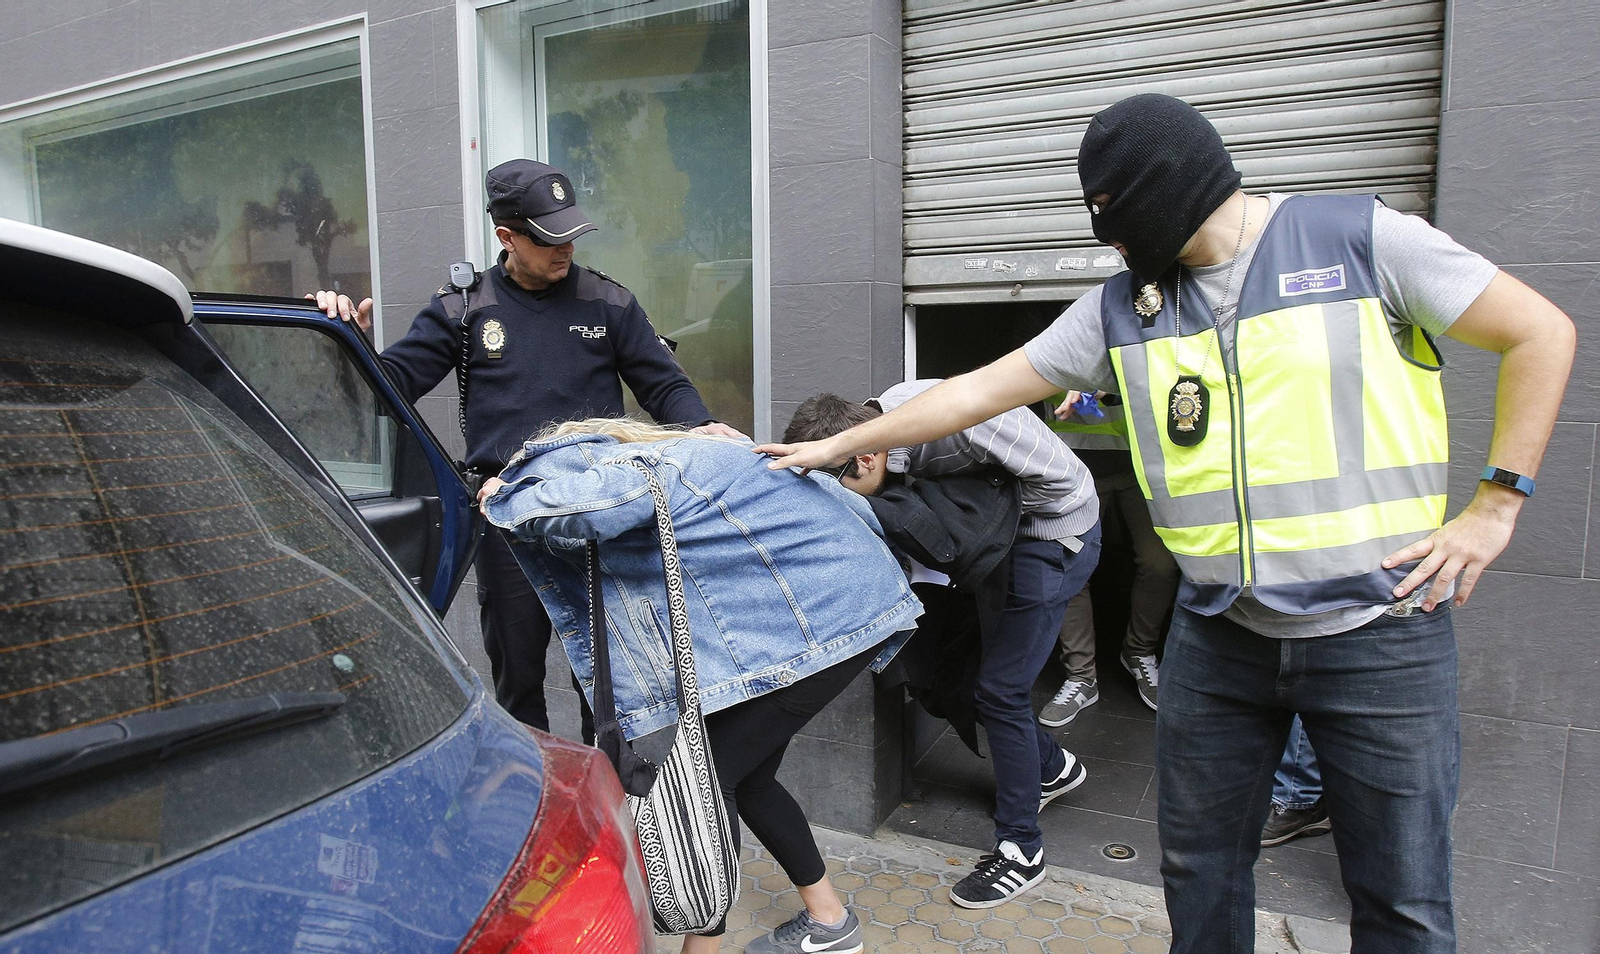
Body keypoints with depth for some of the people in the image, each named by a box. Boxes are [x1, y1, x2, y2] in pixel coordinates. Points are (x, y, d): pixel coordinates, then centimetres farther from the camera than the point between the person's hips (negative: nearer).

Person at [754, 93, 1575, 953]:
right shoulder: (1122, 307, 5)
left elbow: (1541, 333, 1)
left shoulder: (1361, 238, -5)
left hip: (1378, 632, -3)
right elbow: (979, 391, 6)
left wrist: (1495, 505, -5)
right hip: (1217, 633, 4)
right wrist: (836, 445, 7)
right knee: (1198, 865, 16)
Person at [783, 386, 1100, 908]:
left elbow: (1059, 476, -28)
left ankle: (1020, 851, 11)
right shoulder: (878, 417, -13)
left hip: (1054, 533, -8)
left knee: (998, 689, -6)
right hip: (1004, 532, 8)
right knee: (970, 667, 14)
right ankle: (1053, 767, 39)